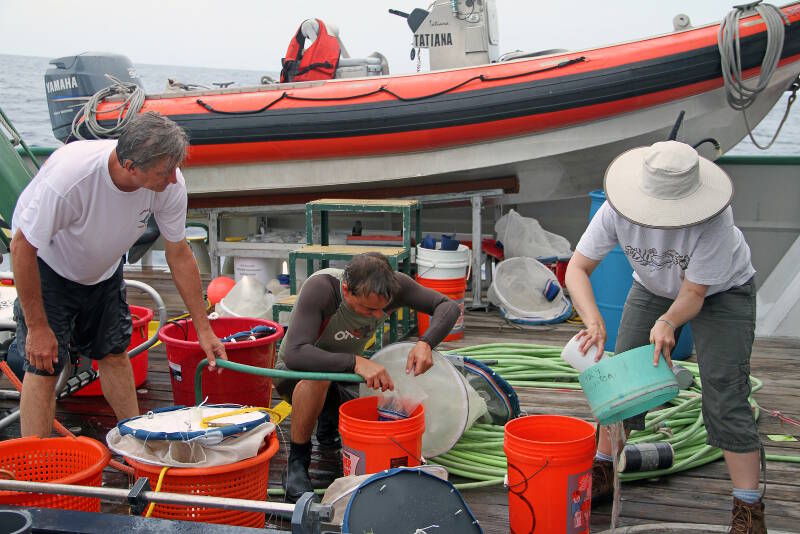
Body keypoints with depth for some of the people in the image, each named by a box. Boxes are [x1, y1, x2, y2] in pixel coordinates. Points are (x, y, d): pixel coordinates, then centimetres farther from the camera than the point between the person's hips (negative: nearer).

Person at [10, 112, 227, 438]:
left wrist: (203, 328, -7)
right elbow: (23, 247, -28)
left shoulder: (171, 184, -26)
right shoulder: (69, 175, -41)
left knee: (114, 353, 10)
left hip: (104, 269, 5)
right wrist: (37, 326, -22)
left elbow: (179, 254, -11)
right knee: (44, 365, -9)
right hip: (46, 265, -4)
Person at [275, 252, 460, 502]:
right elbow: (294, 354, -43)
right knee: (317, 374, -41)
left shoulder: (392, 284, -21)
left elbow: (448, 306, -15)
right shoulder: (320, 287, -34)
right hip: (296, 375, -5)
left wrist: (425, 343, -34)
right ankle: (296, 463, -20)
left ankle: (329, 422, 17)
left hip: (345, 375, 5)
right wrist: (356, 362, -53)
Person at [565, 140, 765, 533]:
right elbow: (577, 268, -23)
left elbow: (693, 295, -29)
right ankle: (601, 473, 20)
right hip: (654, 290, 4)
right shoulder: (618, 210, -29)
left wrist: (668, 322, -47)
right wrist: (594, 320, -38)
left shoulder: (714, 220, -38)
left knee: (724, 396, -13)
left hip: (722, 292, -4)